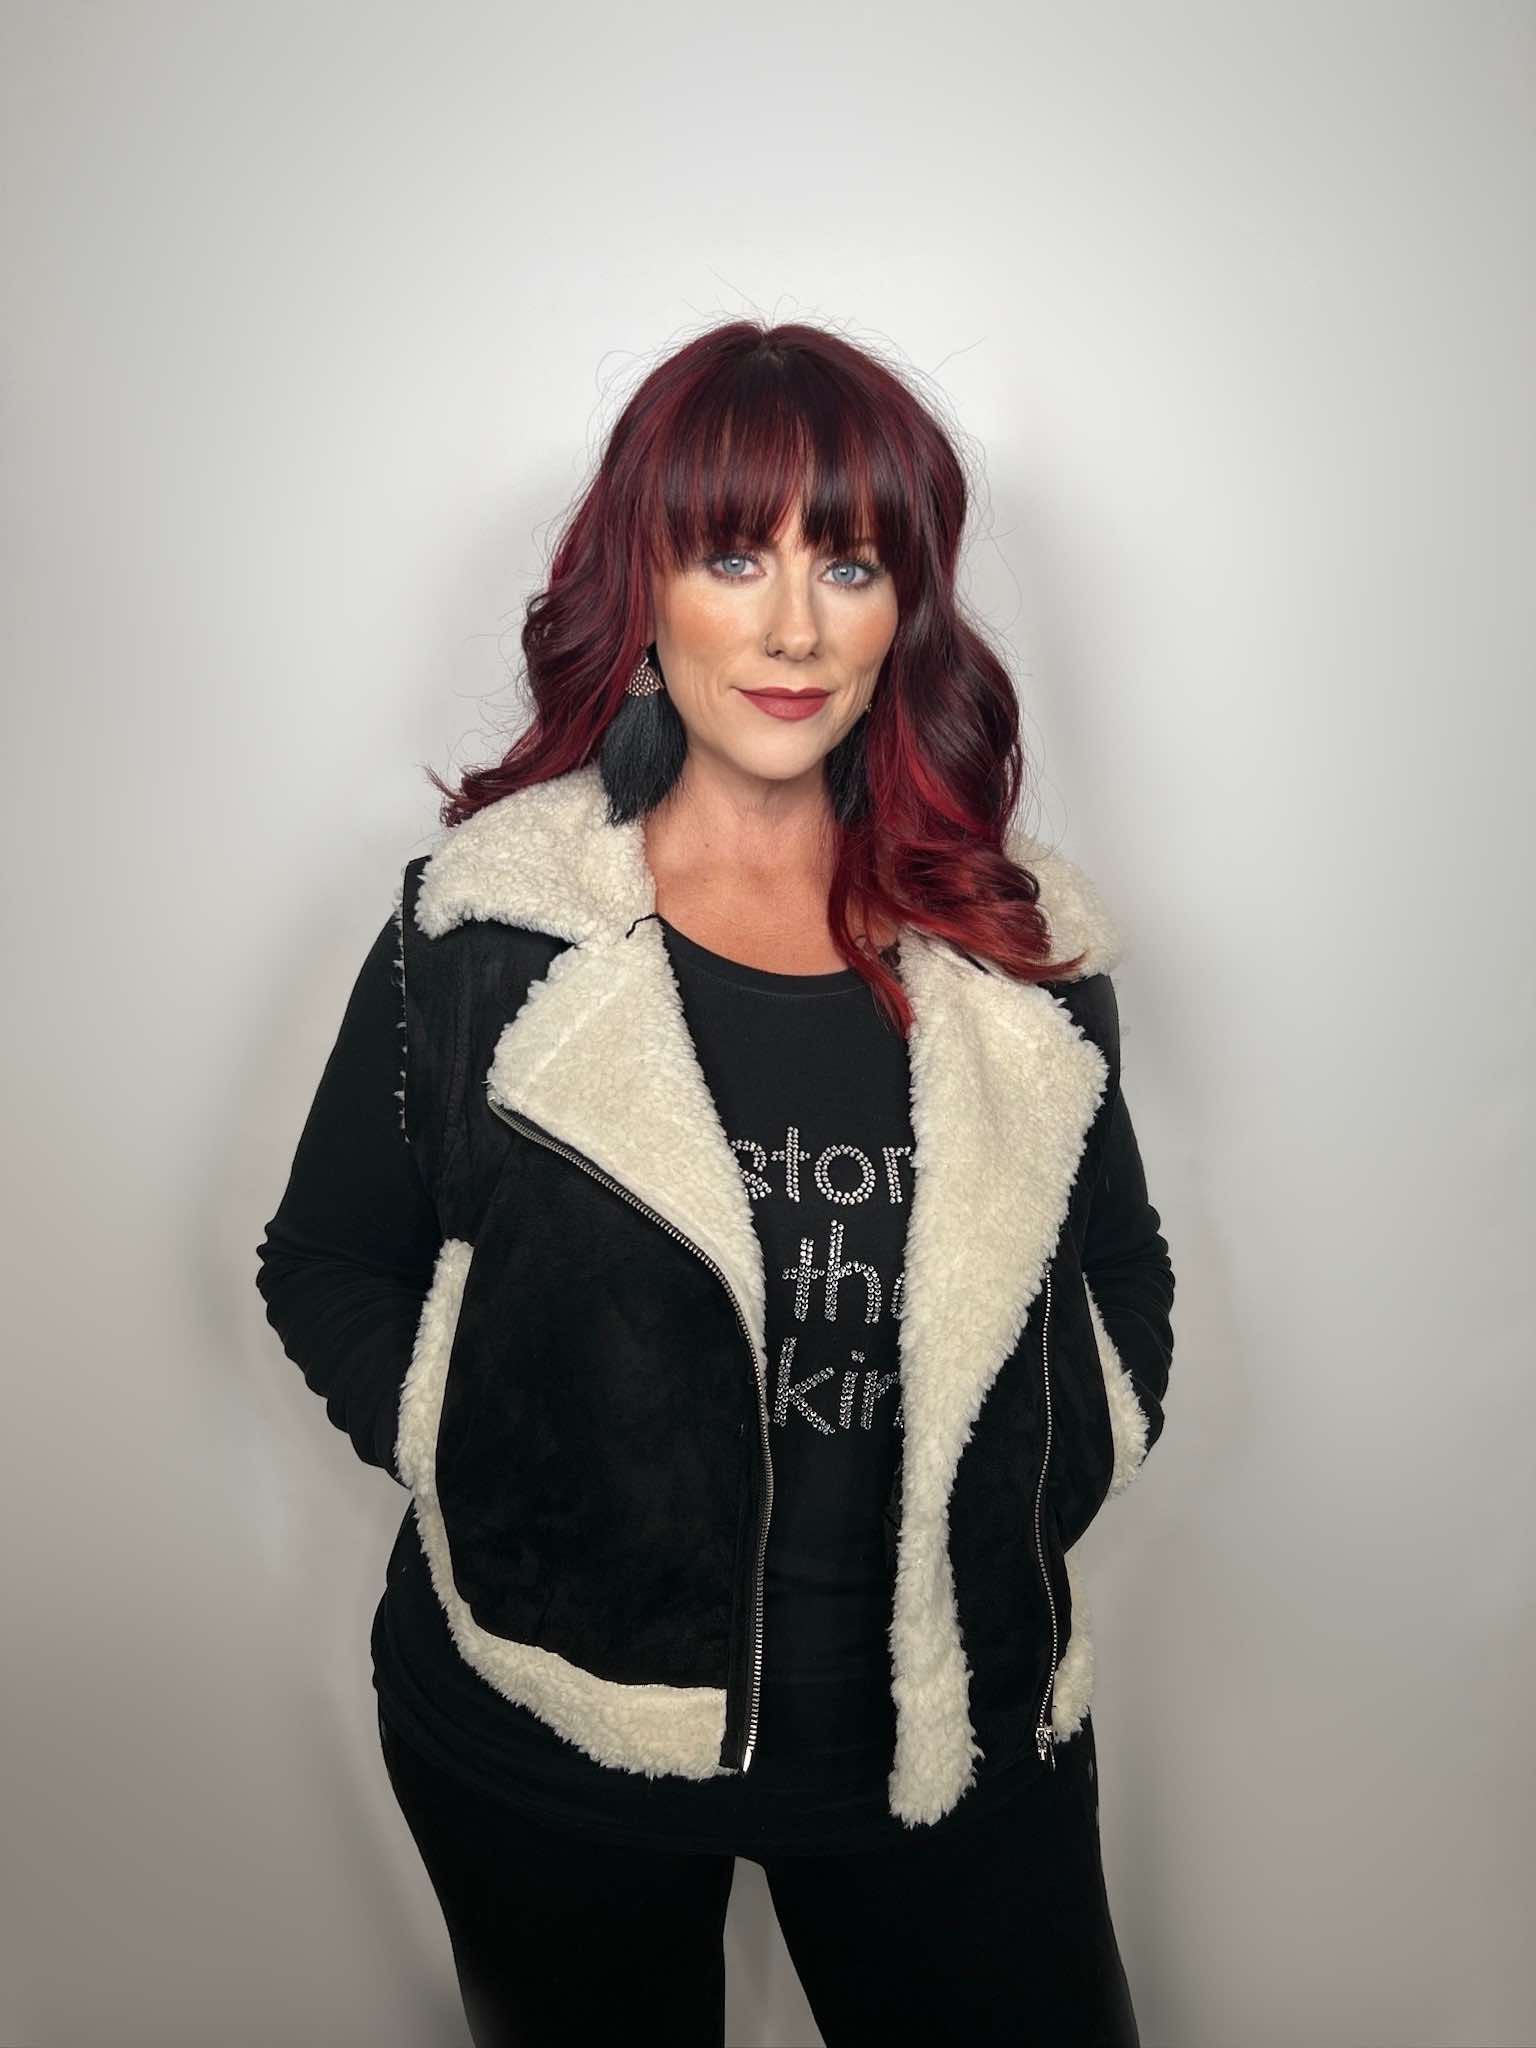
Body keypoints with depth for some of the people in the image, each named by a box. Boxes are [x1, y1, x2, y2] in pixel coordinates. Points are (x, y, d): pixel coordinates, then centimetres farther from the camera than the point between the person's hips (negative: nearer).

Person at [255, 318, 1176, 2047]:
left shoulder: (1025, 949, -2)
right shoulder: (478, 927, -8)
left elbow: (1123, 1284, 10)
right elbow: (325, 1265, 1)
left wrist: (1027, 1507, -1)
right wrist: (491, 1471, -10)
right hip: (550, 1732, -1)